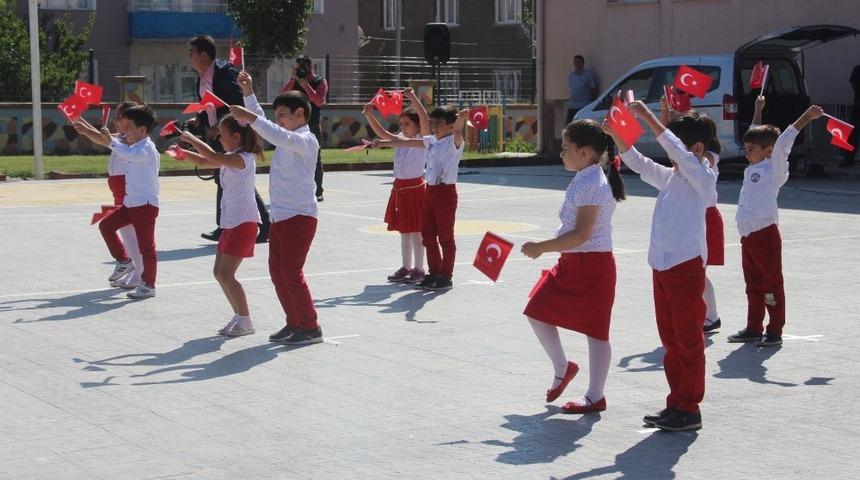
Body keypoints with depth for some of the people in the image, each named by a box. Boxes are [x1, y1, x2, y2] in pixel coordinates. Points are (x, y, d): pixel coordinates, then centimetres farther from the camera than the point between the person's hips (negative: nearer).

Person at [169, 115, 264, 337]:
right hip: (230, 222, 10)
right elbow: (205, 162, 19)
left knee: (226, 274, -11)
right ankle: (239, 316, 19)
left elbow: (213, 157, -29)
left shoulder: (243, 159, -17)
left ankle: (245, 321, -5)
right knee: (219, 273, 12)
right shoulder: (231, 158, 14)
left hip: (244, 222, -10)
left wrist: (191, 139, -17)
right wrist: (184, 154, 1)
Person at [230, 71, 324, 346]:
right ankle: (294, 323, 20)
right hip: (280, 217, 10)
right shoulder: (287, 138, 18)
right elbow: (263, 126, 30)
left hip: (299, 216, -10)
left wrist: (251, 118, -33)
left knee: (291, 272, -10)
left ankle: (311, 328, -3)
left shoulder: (306, 140, -10)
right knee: (277, 272, 11)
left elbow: (282, 138, -30)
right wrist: (248, 94, 21)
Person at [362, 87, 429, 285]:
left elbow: (425, 119, -24)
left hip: (415, 188, -7)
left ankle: (419, 270, 3)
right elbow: (381, 132, 8)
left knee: (416, 230, -3)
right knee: (404, 231, 13)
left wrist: (413, 98, -30)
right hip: (399, 187, 7)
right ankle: (406, 268, 21)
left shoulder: (423, 139, -8)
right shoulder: (400, 139, 11)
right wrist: (369, 115, -5)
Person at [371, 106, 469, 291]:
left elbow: (457, 130, -31)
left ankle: (446, 276, 7)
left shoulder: (454, 142, -10)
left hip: (445, 192, -8)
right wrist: (383, 143, 22)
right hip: (430, 191, 8)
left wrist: (462, 118, -53)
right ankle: (434, 273, 22)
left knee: (446, 237, -1)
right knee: (427, 235, 11)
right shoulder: (431, 141, 12)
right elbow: (407, 143, 19)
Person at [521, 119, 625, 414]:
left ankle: (595, 396, 10)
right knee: (538, 312, 11)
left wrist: (541, 248, -21)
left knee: (594, 329, 0)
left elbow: (581, 234, -26)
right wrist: (546, 248, 16)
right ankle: (562, 368, 28)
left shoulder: (592, 185, -20)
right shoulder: (583, 180, 11)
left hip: (592, 265, -10)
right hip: (571, 263, 10)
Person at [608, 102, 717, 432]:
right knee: (670, 339, 12)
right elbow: (639, 164, 17)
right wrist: (617, 135, 2)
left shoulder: (704, 178, -7)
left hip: (686, 266, -8)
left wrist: (648, 118, -23)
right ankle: (676, 403, 20)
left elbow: (677, 151, -22)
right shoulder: (670, 177, 15)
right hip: (661, 266, 8)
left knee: (689, 339, -1)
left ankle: (690, 408, 4)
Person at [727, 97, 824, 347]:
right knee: (753, 286, 14)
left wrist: (806, 117, -27)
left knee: (772, 285, 0)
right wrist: (758, 110, 33)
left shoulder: (774, 169, -7)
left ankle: (775, 331, 4)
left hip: (765, 235, -8)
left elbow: (782, 143, -19)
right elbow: (755, 135, 25)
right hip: (747, 237, 8)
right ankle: (754, 328, 22)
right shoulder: (752, 169, 13)